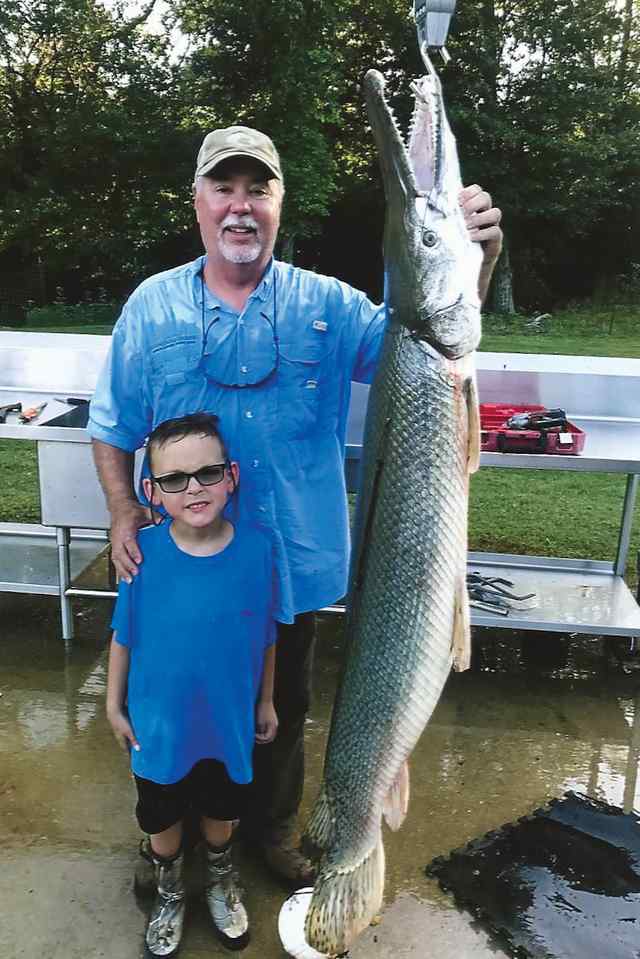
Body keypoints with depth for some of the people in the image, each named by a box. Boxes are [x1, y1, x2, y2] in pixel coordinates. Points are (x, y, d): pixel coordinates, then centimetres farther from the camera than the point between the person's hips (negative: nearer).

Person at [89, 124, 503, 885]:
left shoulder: (326, 304, -3)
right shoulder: (152, 306, -2)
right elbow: (113, 426, 2)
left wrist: (472, 261, -29)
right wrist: (123, 511, -12)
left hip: (294, 562, 1)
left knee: (284, 706, 20)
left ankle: (273, 829, 48)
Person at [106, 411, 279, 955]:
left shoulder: (256, 548, -20)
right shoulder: (144, 553, -21)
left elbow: (266, 634, -6)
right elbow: (124, 634, -7)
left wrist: (265, 700, 4)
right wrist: (115, 704, 1)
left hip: (230, 721, 1)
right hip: (160, 722, 0)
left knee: (222, 810, 25)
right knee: (163, 816, 23)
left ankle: (221, 883, 56)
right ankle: (169, 895, 53)